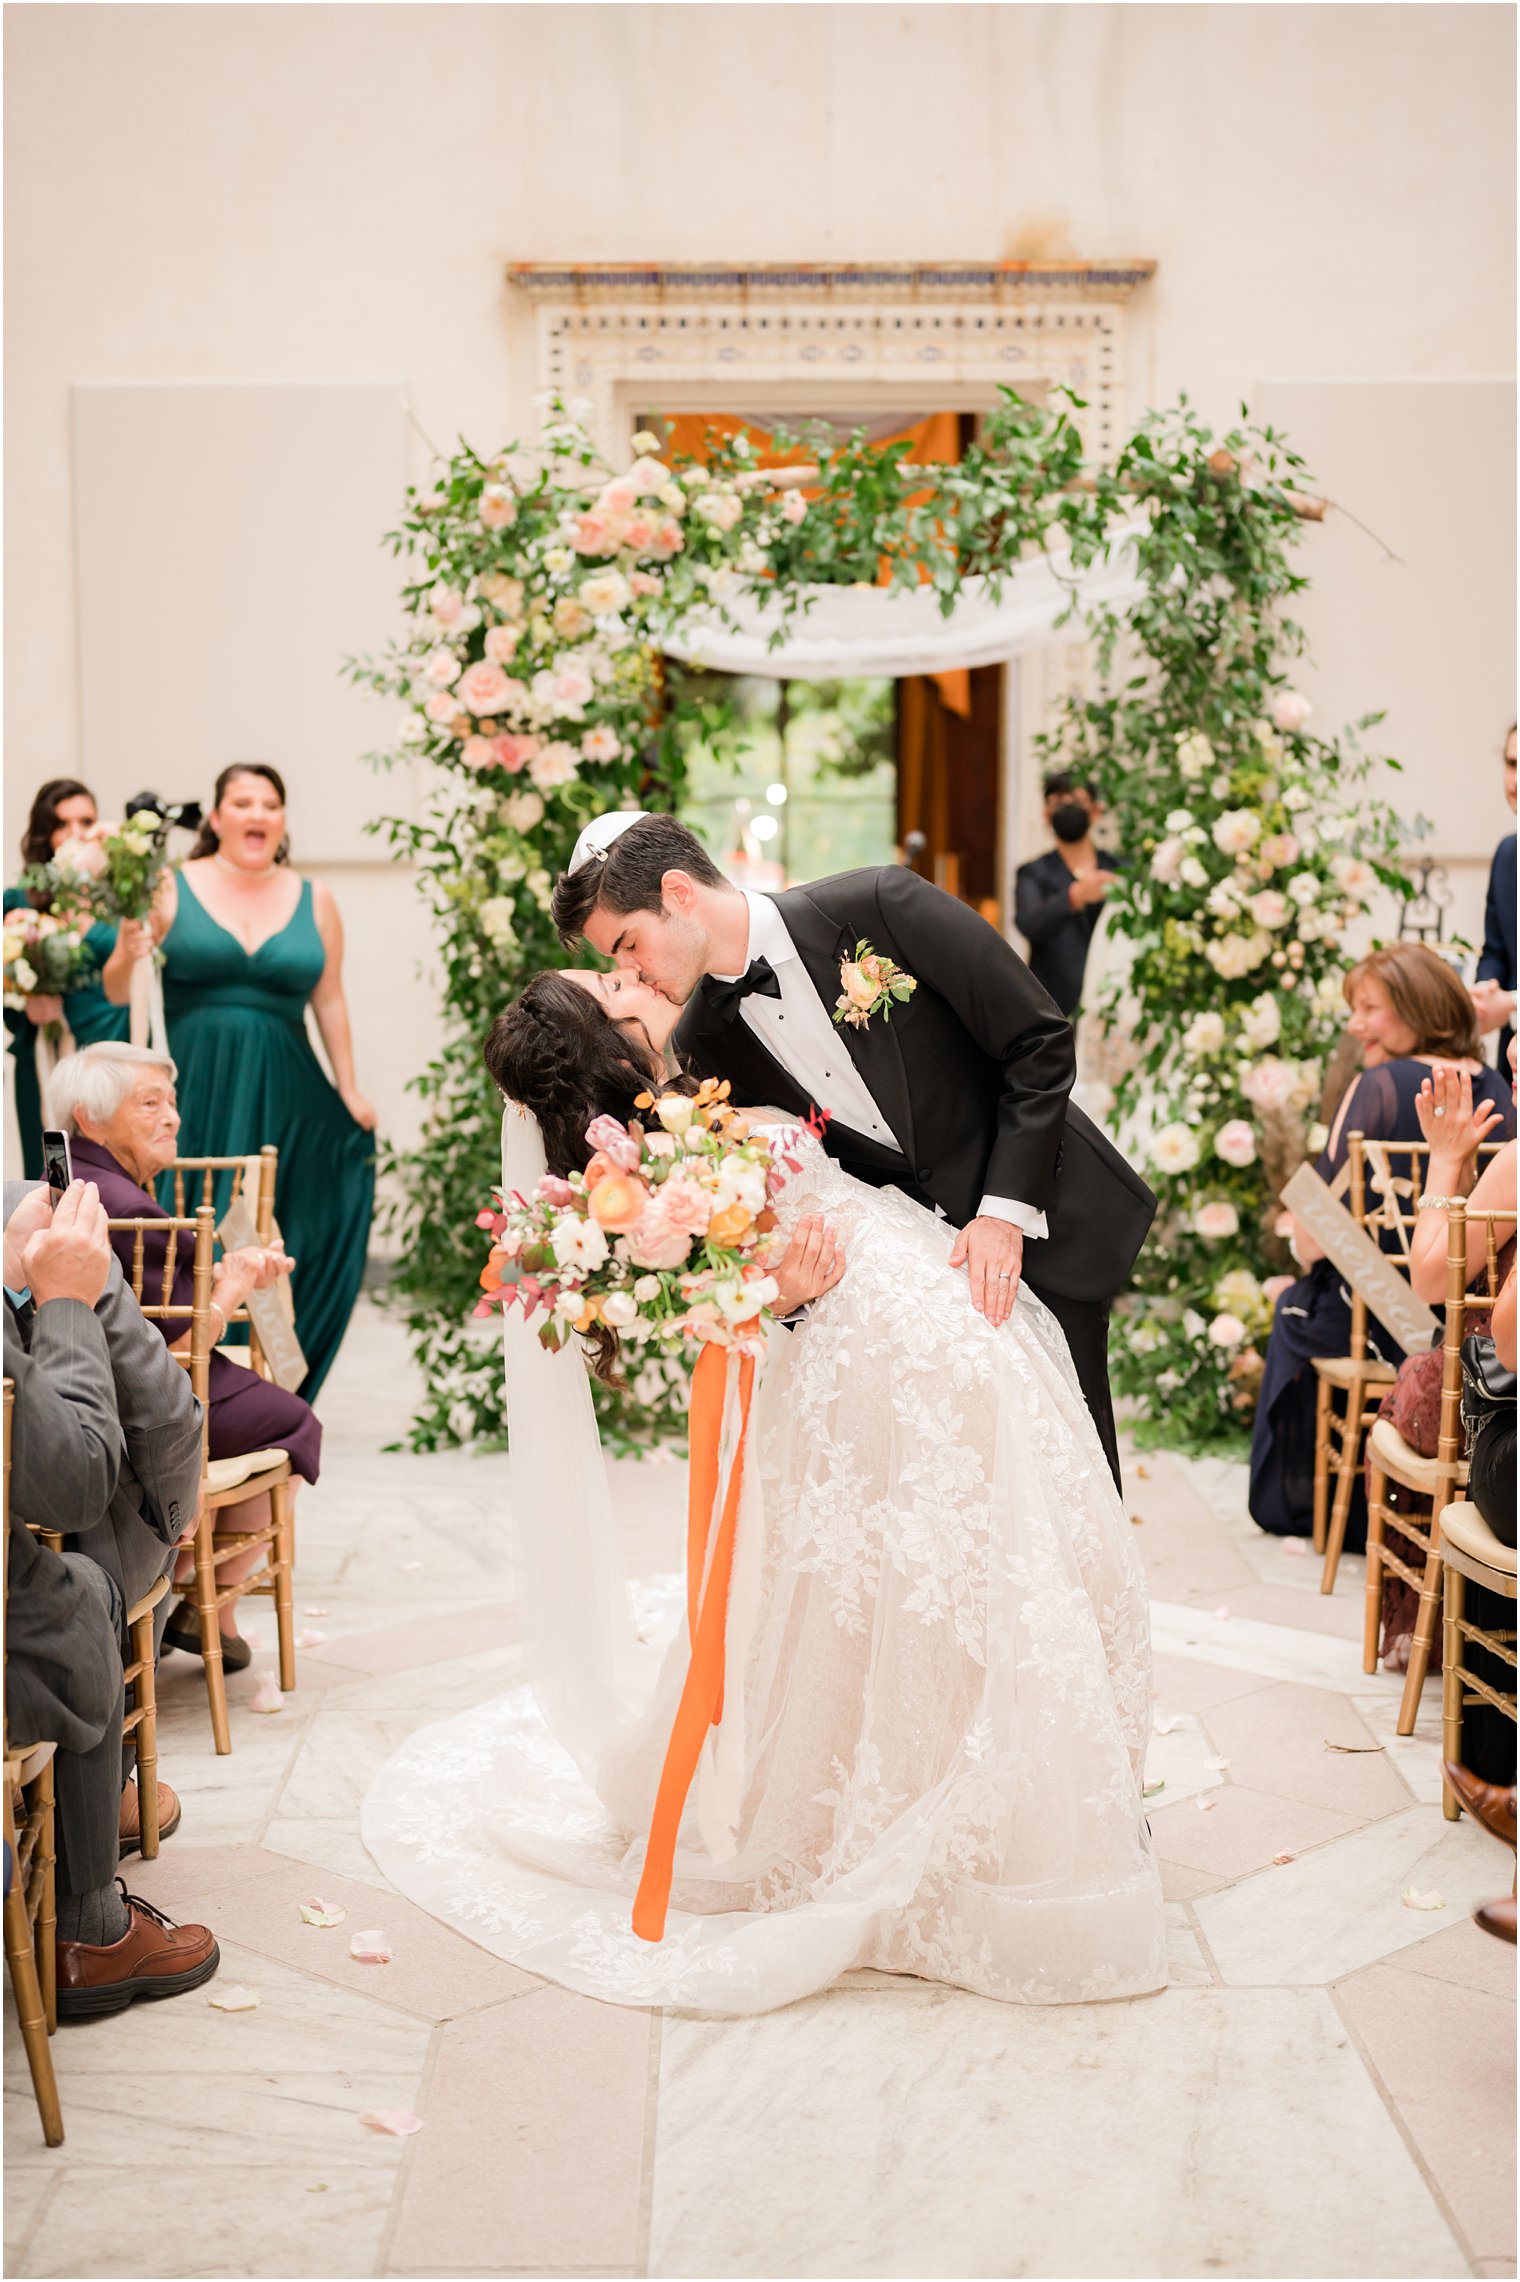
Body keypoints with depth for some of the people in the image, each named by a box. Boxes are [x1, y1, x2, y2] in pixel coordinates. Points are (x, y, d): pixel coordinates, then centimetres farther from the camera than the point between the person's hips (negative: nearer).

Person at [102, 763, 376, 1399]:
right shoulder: (173, 889, 2)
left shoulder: (313, 899, 8)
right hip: (193, 1091, -2)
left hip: (282, 1099, 2)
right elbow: (115, 990, 2)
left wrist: (348, 1089, 7)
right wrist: (127, 955, -20)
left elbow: (329, 1000, 11)